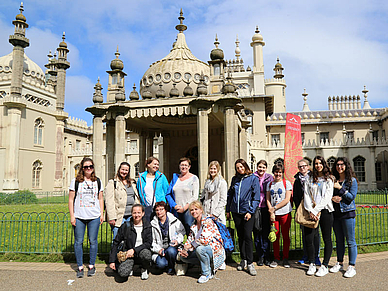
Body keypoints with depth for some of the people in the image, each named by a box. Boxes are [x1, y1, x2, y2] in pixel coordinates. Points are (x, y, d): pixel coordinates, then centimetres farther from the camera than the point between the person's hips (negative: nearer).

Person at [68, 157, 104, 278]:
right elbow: (71, 199, 2)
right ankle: (80, 267, 15)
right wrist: (72, 216, -3)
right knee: (78, 241, 2)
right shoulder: (75, 181, 2)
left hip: (94, 217, 1)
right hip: (79, 217, -1)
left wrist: (102, 214, 8)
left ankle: (91, 266, 19)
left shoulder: (98, 181, 9)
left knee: (93, 241, 4)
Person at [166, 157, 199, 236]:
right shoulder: (175, 177, 14)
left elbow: (195, 197, -3)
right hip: (176, 210, 4)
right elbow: (168, 194, 11)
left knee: (189, 232, -8)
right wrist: (175, 205, -3)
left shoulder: (194, 178, 3)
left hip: (188, 209, -3)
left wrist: (184, 208, -10)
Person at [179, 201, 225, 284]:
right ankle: (207, 265, 5)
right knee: (183, 256, -6)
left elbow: (205, 240, -30)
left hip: (215, 251, -8)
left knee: (200, 248, -36)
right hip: (204, 250, 8)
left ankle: (207, 273, -12)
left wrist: (188, 247, -22)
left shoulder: (208, 221, -17)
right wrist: (185, 249, -13)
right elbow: (190, 240, 8)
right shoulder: (194, 225, 8)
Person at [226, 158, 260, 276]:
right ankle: (243, 260, 23)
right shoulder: (234, 179, 10)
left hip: (247, 211, -4)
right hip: (236, 212, 4)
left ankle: (250, 263, -1)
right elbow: (230, 195, 16)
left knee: (247, 236, -9)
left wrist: (250, 211, -12)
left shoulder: (253, 178, -2)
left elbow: (256, 197, -5)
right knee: (240, 236, 11)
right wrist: (228, 210, 11)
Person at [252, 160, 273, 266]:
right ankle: (260, 256, 15)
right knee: (257, 233, 4)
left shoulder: (270, 178, 5)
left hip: (266, 208, 0)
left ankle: (266, 256, 14)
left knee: (266, 233, 3)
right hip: (255, 208, 0)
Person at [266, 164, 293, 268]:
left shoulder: (287, 183, 0)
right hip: (273, 214, 2)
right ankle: (276, 258, 17)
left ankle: (285, 259, 17)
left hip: (285, 213, -2)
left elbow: (287, 200, -7)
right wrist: (271, 212, -5)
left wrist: (274, 208, -10)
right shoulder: (269, 184, 10)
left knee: (285, 236, 4)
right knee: (275, 236, 4)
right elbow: (268, 200, 8)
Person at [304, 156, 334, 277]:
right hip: (312, 212, 2)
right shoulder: (310, 179, 12)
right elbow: (306, 196, 5)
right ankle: (312, 264, 14)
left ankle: (325, 266, 14)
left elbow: (327, 196, -6)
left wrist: (317, 210, -13)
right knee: (308, 238, -2)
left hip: (325, 211, -2)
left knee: (327, 239, 2)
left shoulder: (329, 179, 4)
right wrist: (310, 211, -8)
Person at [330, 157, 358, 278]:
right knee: (339, 240, 14)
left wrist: (340, 188, -15)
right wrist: (332, 198, -7)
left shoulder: (352, 180, -3)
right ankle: (339, 263, 24)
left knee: (350, 241, 0)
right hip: (335, 213, 5)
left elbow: (352, 196, -11)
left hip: (348, 213, -5)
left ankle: (352, 267, 8)